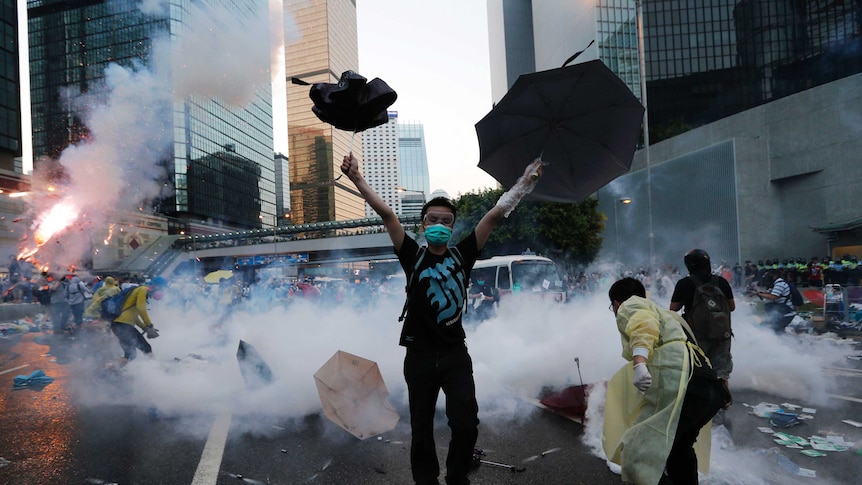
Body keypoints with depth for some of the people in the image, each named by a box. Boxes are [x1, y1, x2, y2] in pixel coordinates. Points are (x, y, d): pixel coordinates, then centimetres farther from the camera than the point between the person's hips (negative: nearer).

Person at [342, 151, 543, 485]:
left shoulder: (462, 255, 2)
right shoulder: (413, 256, -1)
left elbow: (495, 214, -1)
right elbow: (386, 213, -10)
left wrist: (525, 182, -3)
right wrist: (357, 179, -16)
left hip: (455, 353, 1)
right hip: (420, 355, 0)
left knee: (466, 425, -3)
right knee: (421, 429, 10)